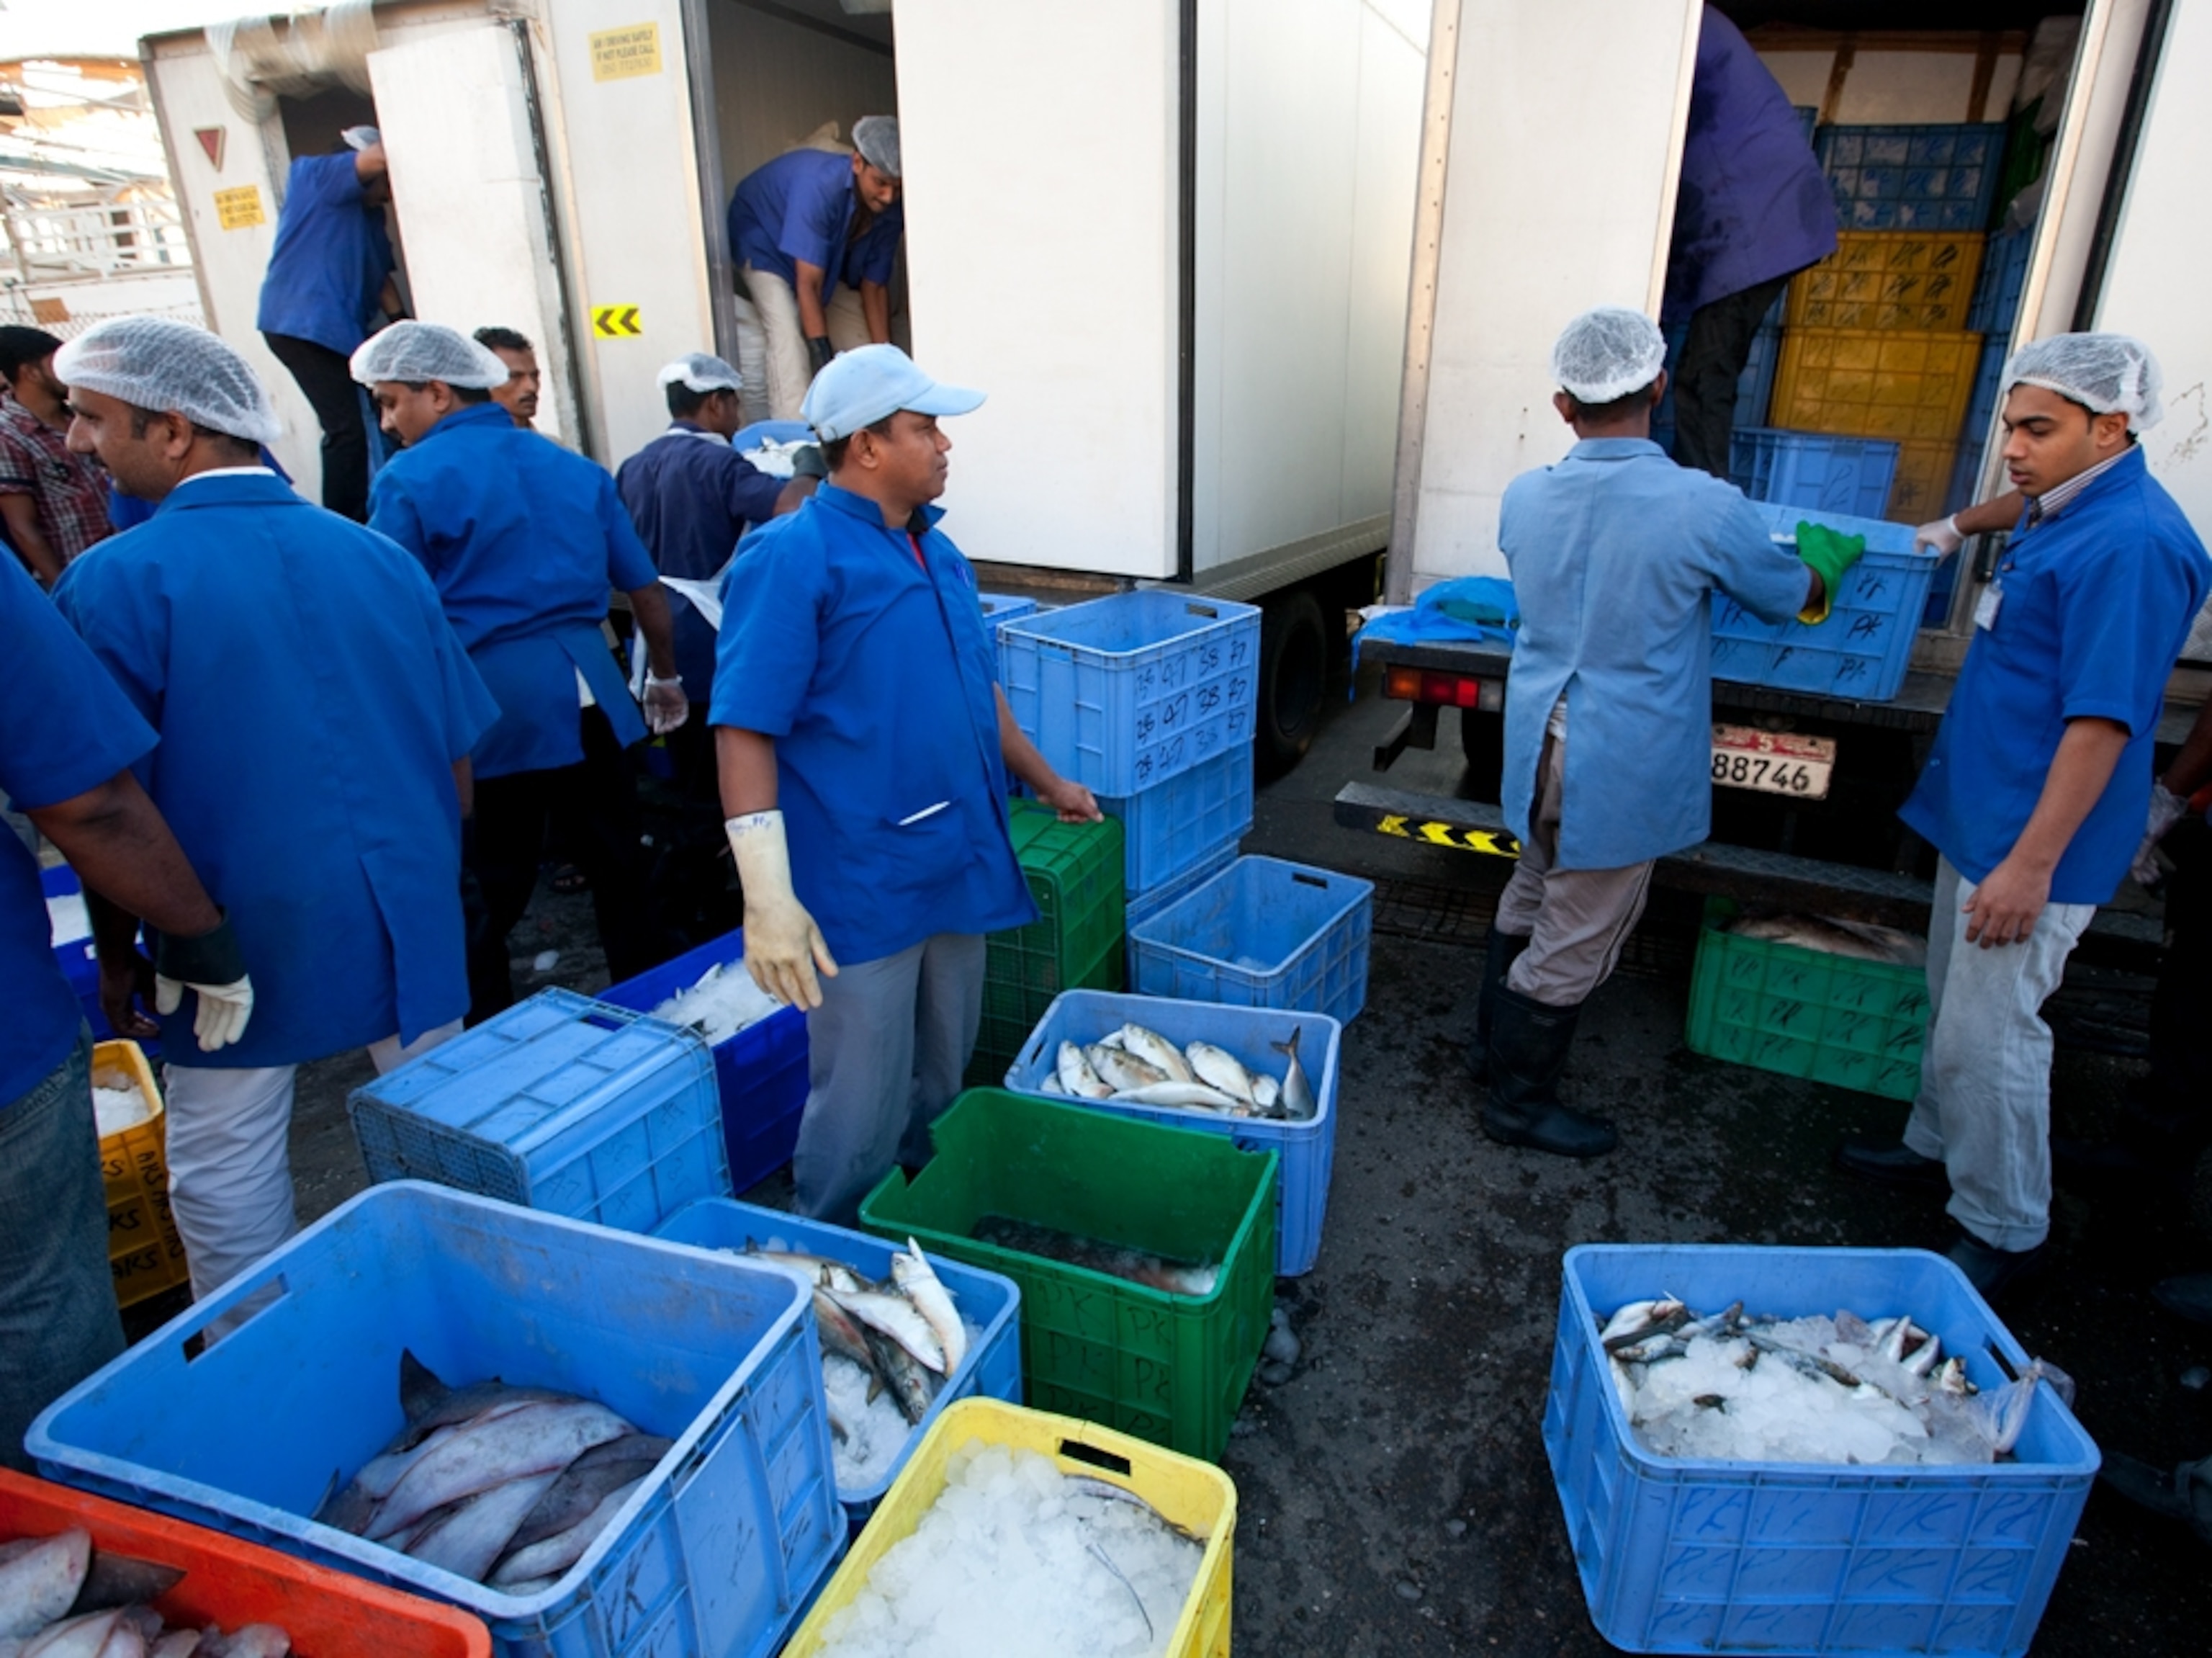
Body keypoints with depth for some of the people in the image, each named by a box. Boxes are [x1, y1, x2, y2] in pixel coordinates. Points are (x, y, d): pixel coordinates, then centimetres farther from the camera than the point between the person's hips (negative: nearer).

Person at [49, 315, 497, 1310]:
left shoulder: (115, 582, -11)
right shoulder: (379, 557, 1)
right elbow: (458, 759, 5)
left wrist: (117, 957, 4)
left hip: (237, 943, -4)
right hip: (408, 923, 4)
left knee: (225, 1177, 15)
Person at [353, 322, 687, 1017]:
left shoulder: (410, 480, -3)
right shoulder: (576, 468, 12)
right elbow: (645, 588, 15)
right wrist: (665, 679, 27)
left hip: (490, 705, -4)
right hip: (589, 692, 4)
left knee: (492, 891, 8)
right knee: (618, 871, 13)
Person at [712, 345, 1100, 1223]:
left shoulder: (936, 550, 11)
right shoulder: (793, 557, -14)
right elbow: (745, 732, -19)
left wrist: (1047, 782, 28)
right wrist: (769, 899, -24)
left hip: (958, 867, 8)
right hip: (861, 887, -8)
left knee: (941, 1085, 22)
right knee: (862, 1114, 5)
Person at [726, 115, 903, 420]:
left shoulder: (889, 211, -23)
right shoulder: (819, 184, -41)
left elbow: (875, 287, -14)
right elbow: (808, 285, -43)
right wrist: (826, 367, -47)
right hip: (763, 237, -6)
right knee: (788, 334, -25)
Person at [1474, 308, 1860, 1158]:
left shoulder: (1523, 498, -4)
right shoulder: (1703, 508, -18)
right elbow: (1792, 597, 2)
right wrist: (1826, 558, 25)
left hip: (1539, 746, 6)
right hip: (1621, 767, -6)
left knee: (1530, 901, 24)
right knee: (1576, 944, 8)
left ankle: (1496, 1045, 41)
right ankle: (1519, 1101, 23)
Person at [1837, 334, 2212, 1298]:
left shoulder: (2129, 544, -21)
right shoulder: (2061, 514, 9)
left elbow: (2104, 719, -25)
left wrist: (2032, 862, -26)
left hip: (2029, 838, -10)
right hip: (1981, 812, 10)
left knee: (1989, 1034, -2)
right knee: (1953, 1004, 21)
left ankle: (2003, 1235, 15)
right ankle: (1938, 1149, 38)